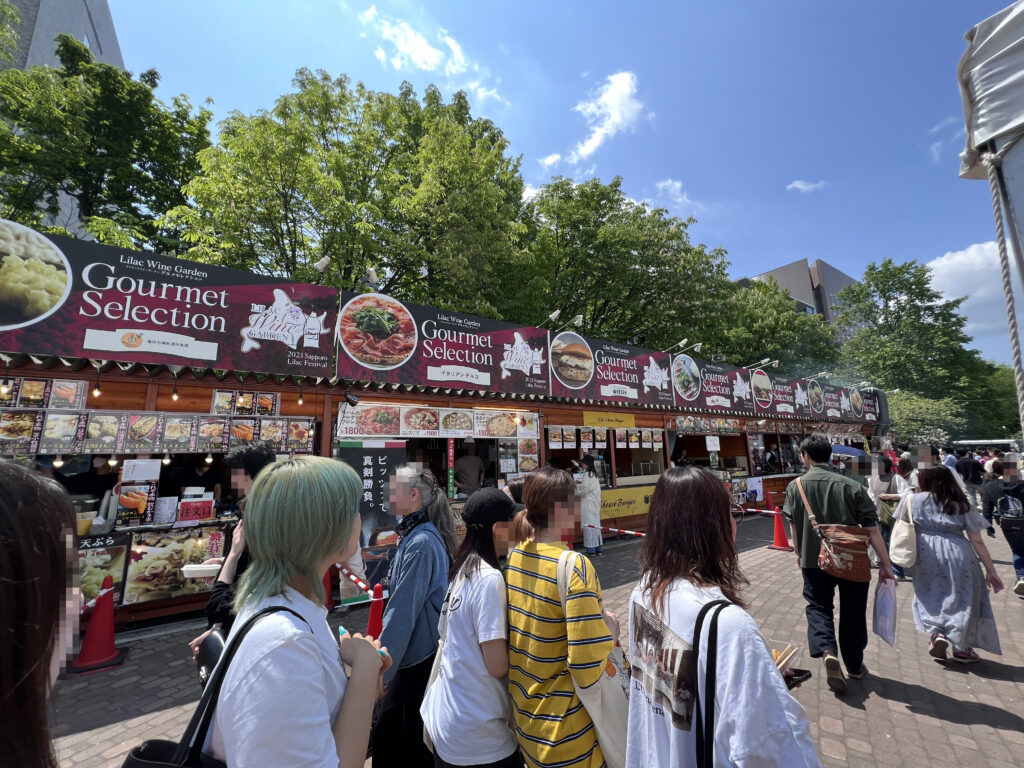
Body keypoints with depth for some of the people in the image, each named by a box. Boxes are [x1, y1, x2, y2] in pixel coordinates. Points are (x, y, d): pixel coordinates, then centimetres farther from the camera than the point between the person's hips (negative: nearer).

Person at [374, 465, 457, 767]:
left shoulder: (420, 543, -25)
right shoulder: (419, 534, 4)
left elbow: (402, 612, -23)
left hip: (417, 656, -8)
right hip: (418, 651, 8)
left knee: (412, 744, 11)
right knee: (389, 733, 21)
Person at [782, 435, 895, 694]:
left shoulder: (795, 486, -8)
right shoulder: (852, 486, -9)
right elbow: (871, 529, -11)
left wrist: (799, 553, 18)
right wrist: (886, 564, -4)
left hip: (814, 560, -1)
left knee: (818, 606, 15)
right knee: (852, 613, 18)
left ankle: (827, 652, -8)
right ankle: (854, 666, 32)